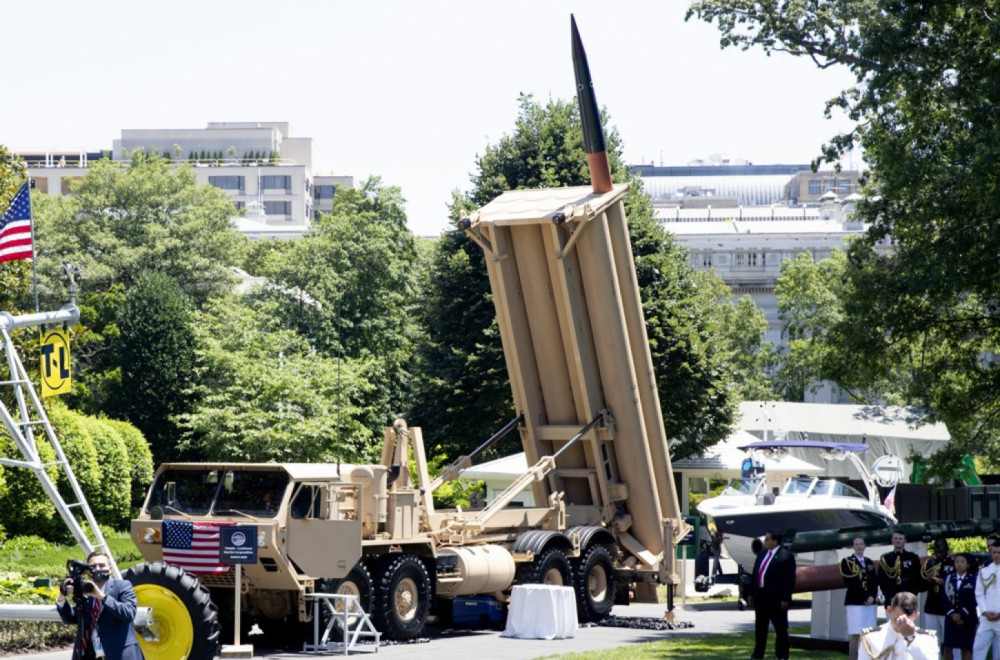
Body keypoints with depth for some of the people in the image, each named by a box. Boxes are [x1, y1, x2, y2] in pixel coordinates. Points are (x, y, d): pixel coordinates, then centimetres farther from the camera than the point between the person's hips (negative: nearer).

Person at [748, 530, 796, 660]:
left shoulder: (786, 556, -10)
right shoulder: (762, 554, 13)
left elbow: (790, 580, -14)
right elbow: (754, 575, 17)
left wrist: (785, 599, -18)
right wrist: (752, 593, 13)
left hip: (776, 599, -8)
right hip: (760, 598, 8)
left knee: (780, 628, 1)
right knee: (760, 627, 14)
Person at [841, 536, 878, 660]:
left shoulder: (869, 562, 17)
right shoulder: (847, 561, 0)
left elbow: (874, 582, 13)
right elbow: (850, 583, -9)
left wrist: (872, 597, -6)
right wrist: (864, 598, -12)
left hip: (870, 602, 5)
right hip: (855, 602, -5)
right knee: (856, 635, -9)